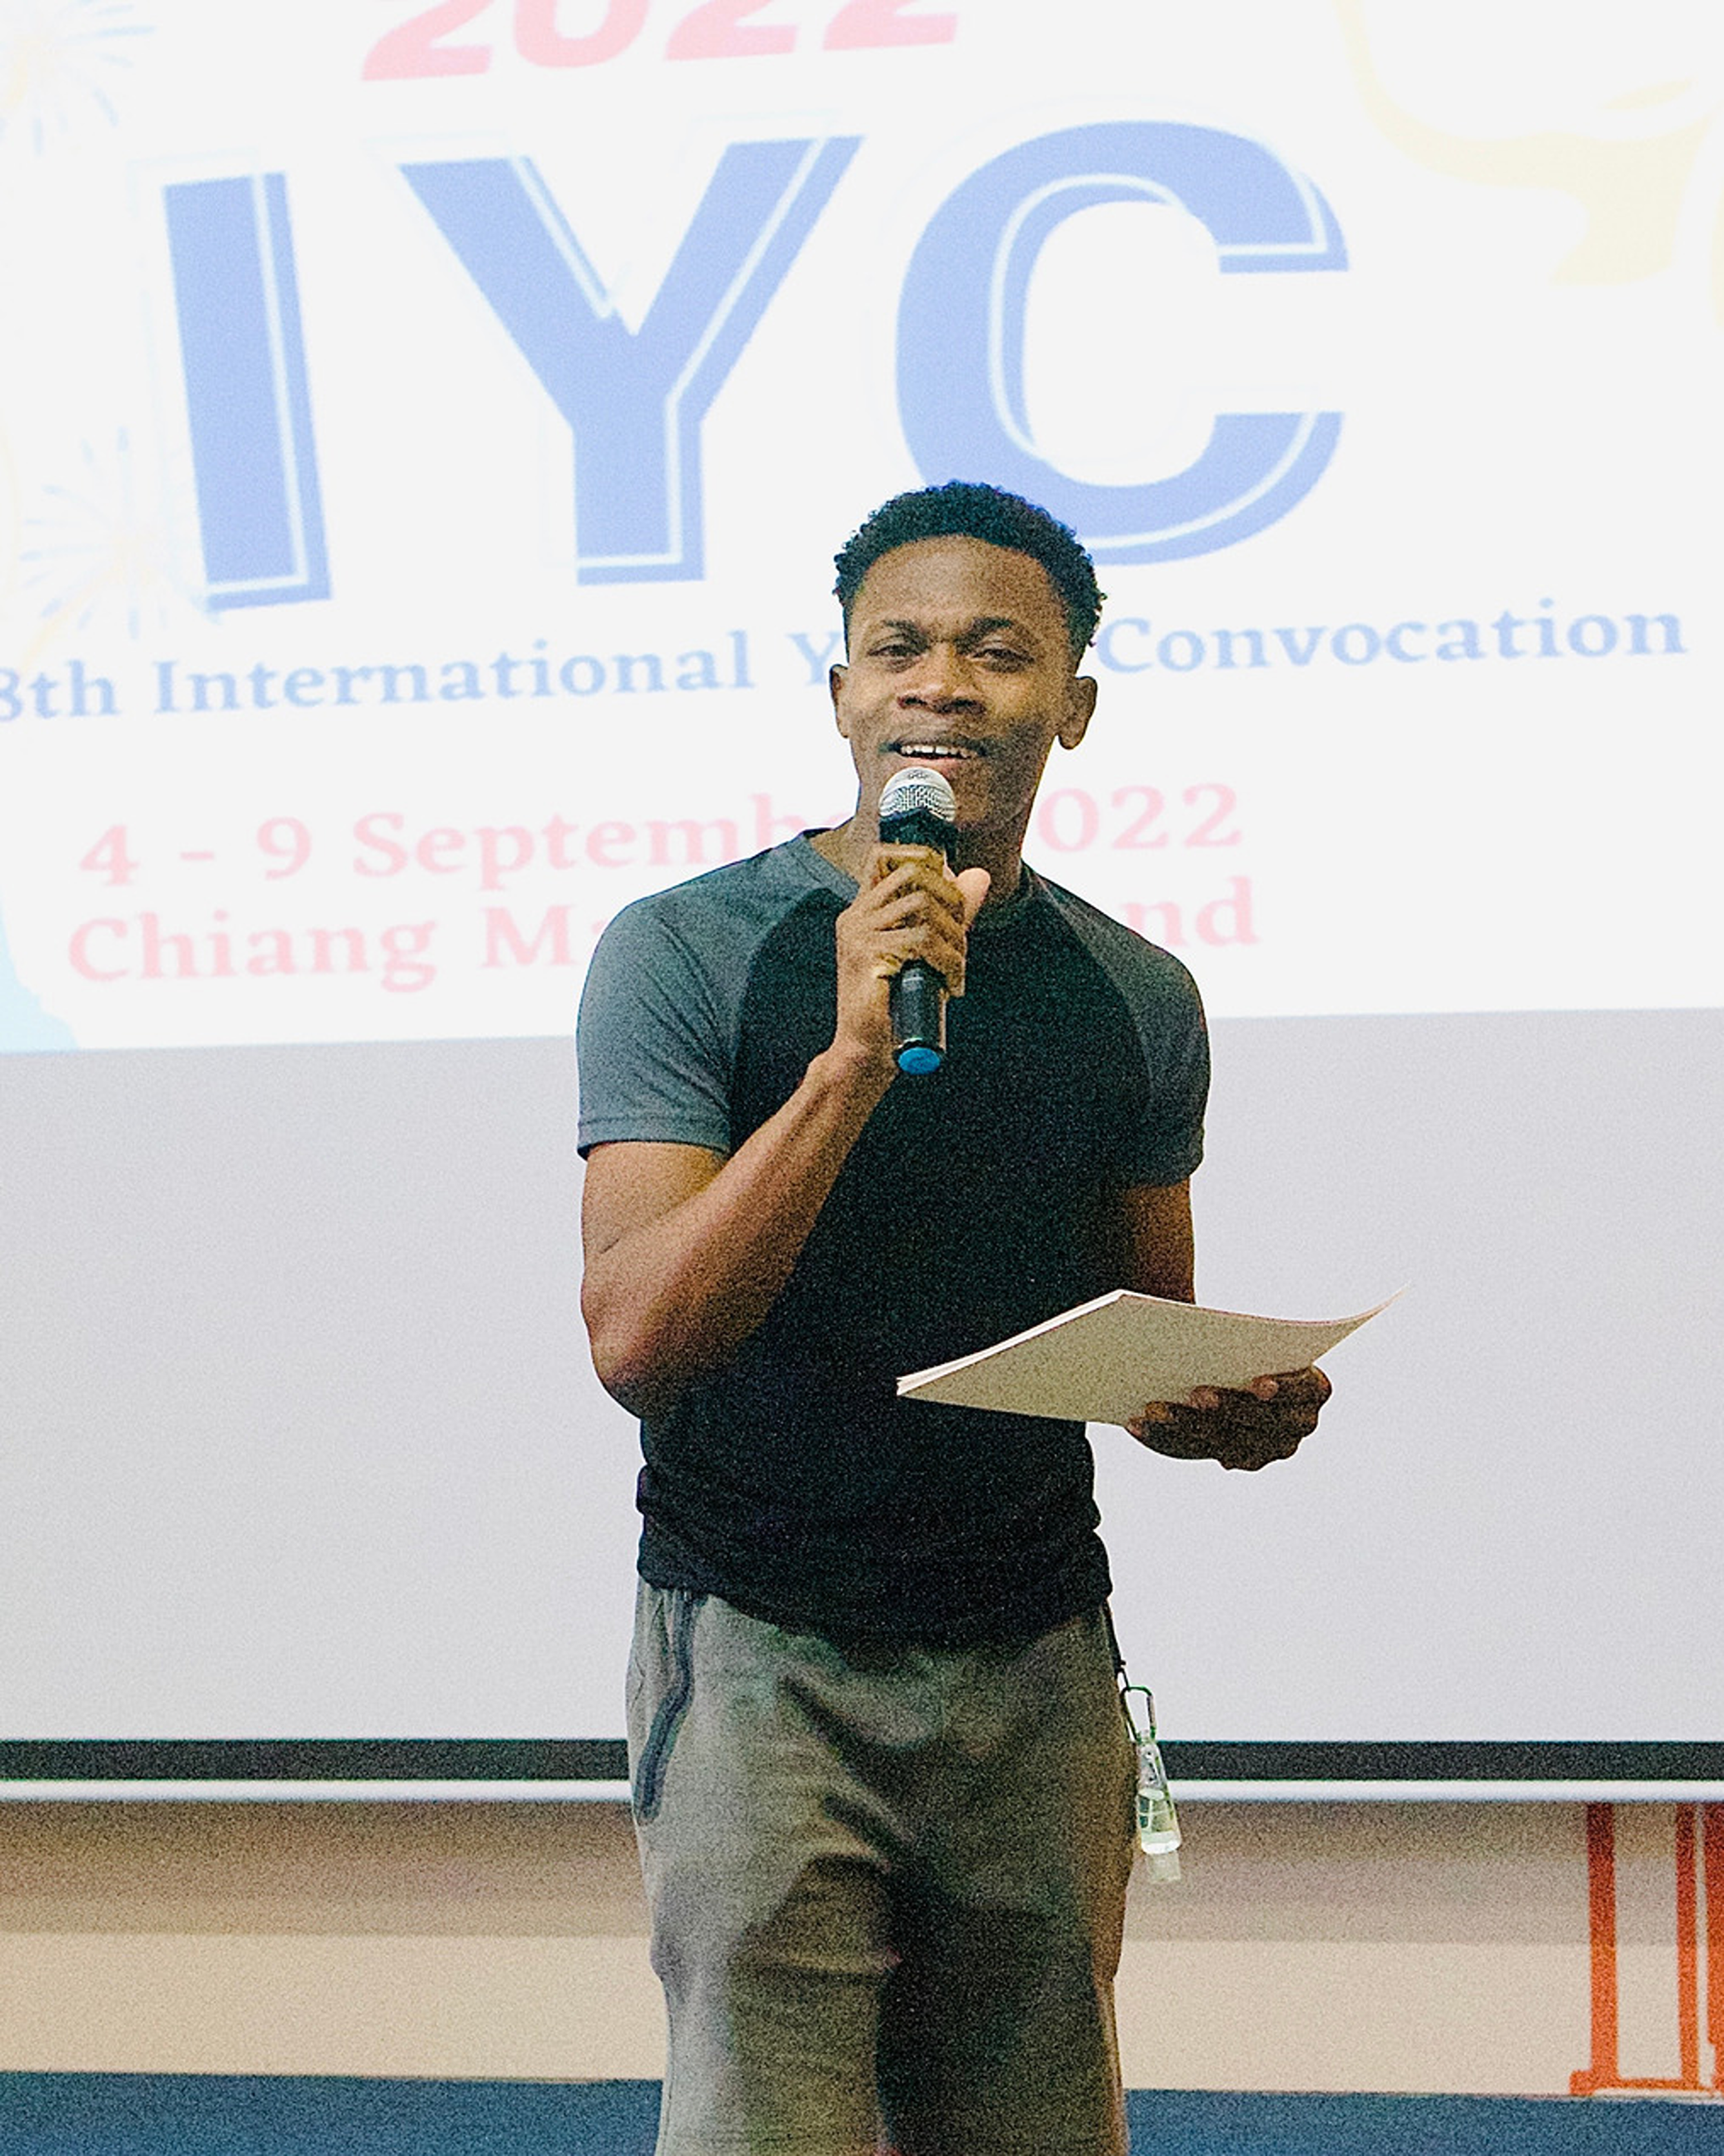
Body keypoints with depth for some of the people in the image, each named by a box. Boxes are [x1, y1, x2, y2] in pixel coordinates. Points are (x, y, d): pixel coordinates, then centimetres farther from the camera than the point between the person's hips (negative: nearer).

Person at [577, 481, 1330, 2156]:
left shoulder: (1137, 999, 7)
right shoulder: (689, 950, -6)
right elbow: (635, 1341, -16)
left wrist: (1229, 1409, -5)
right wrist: (854, 1058, -26)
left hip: (1036, 1667, 4)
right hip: (765, 1654, -4)